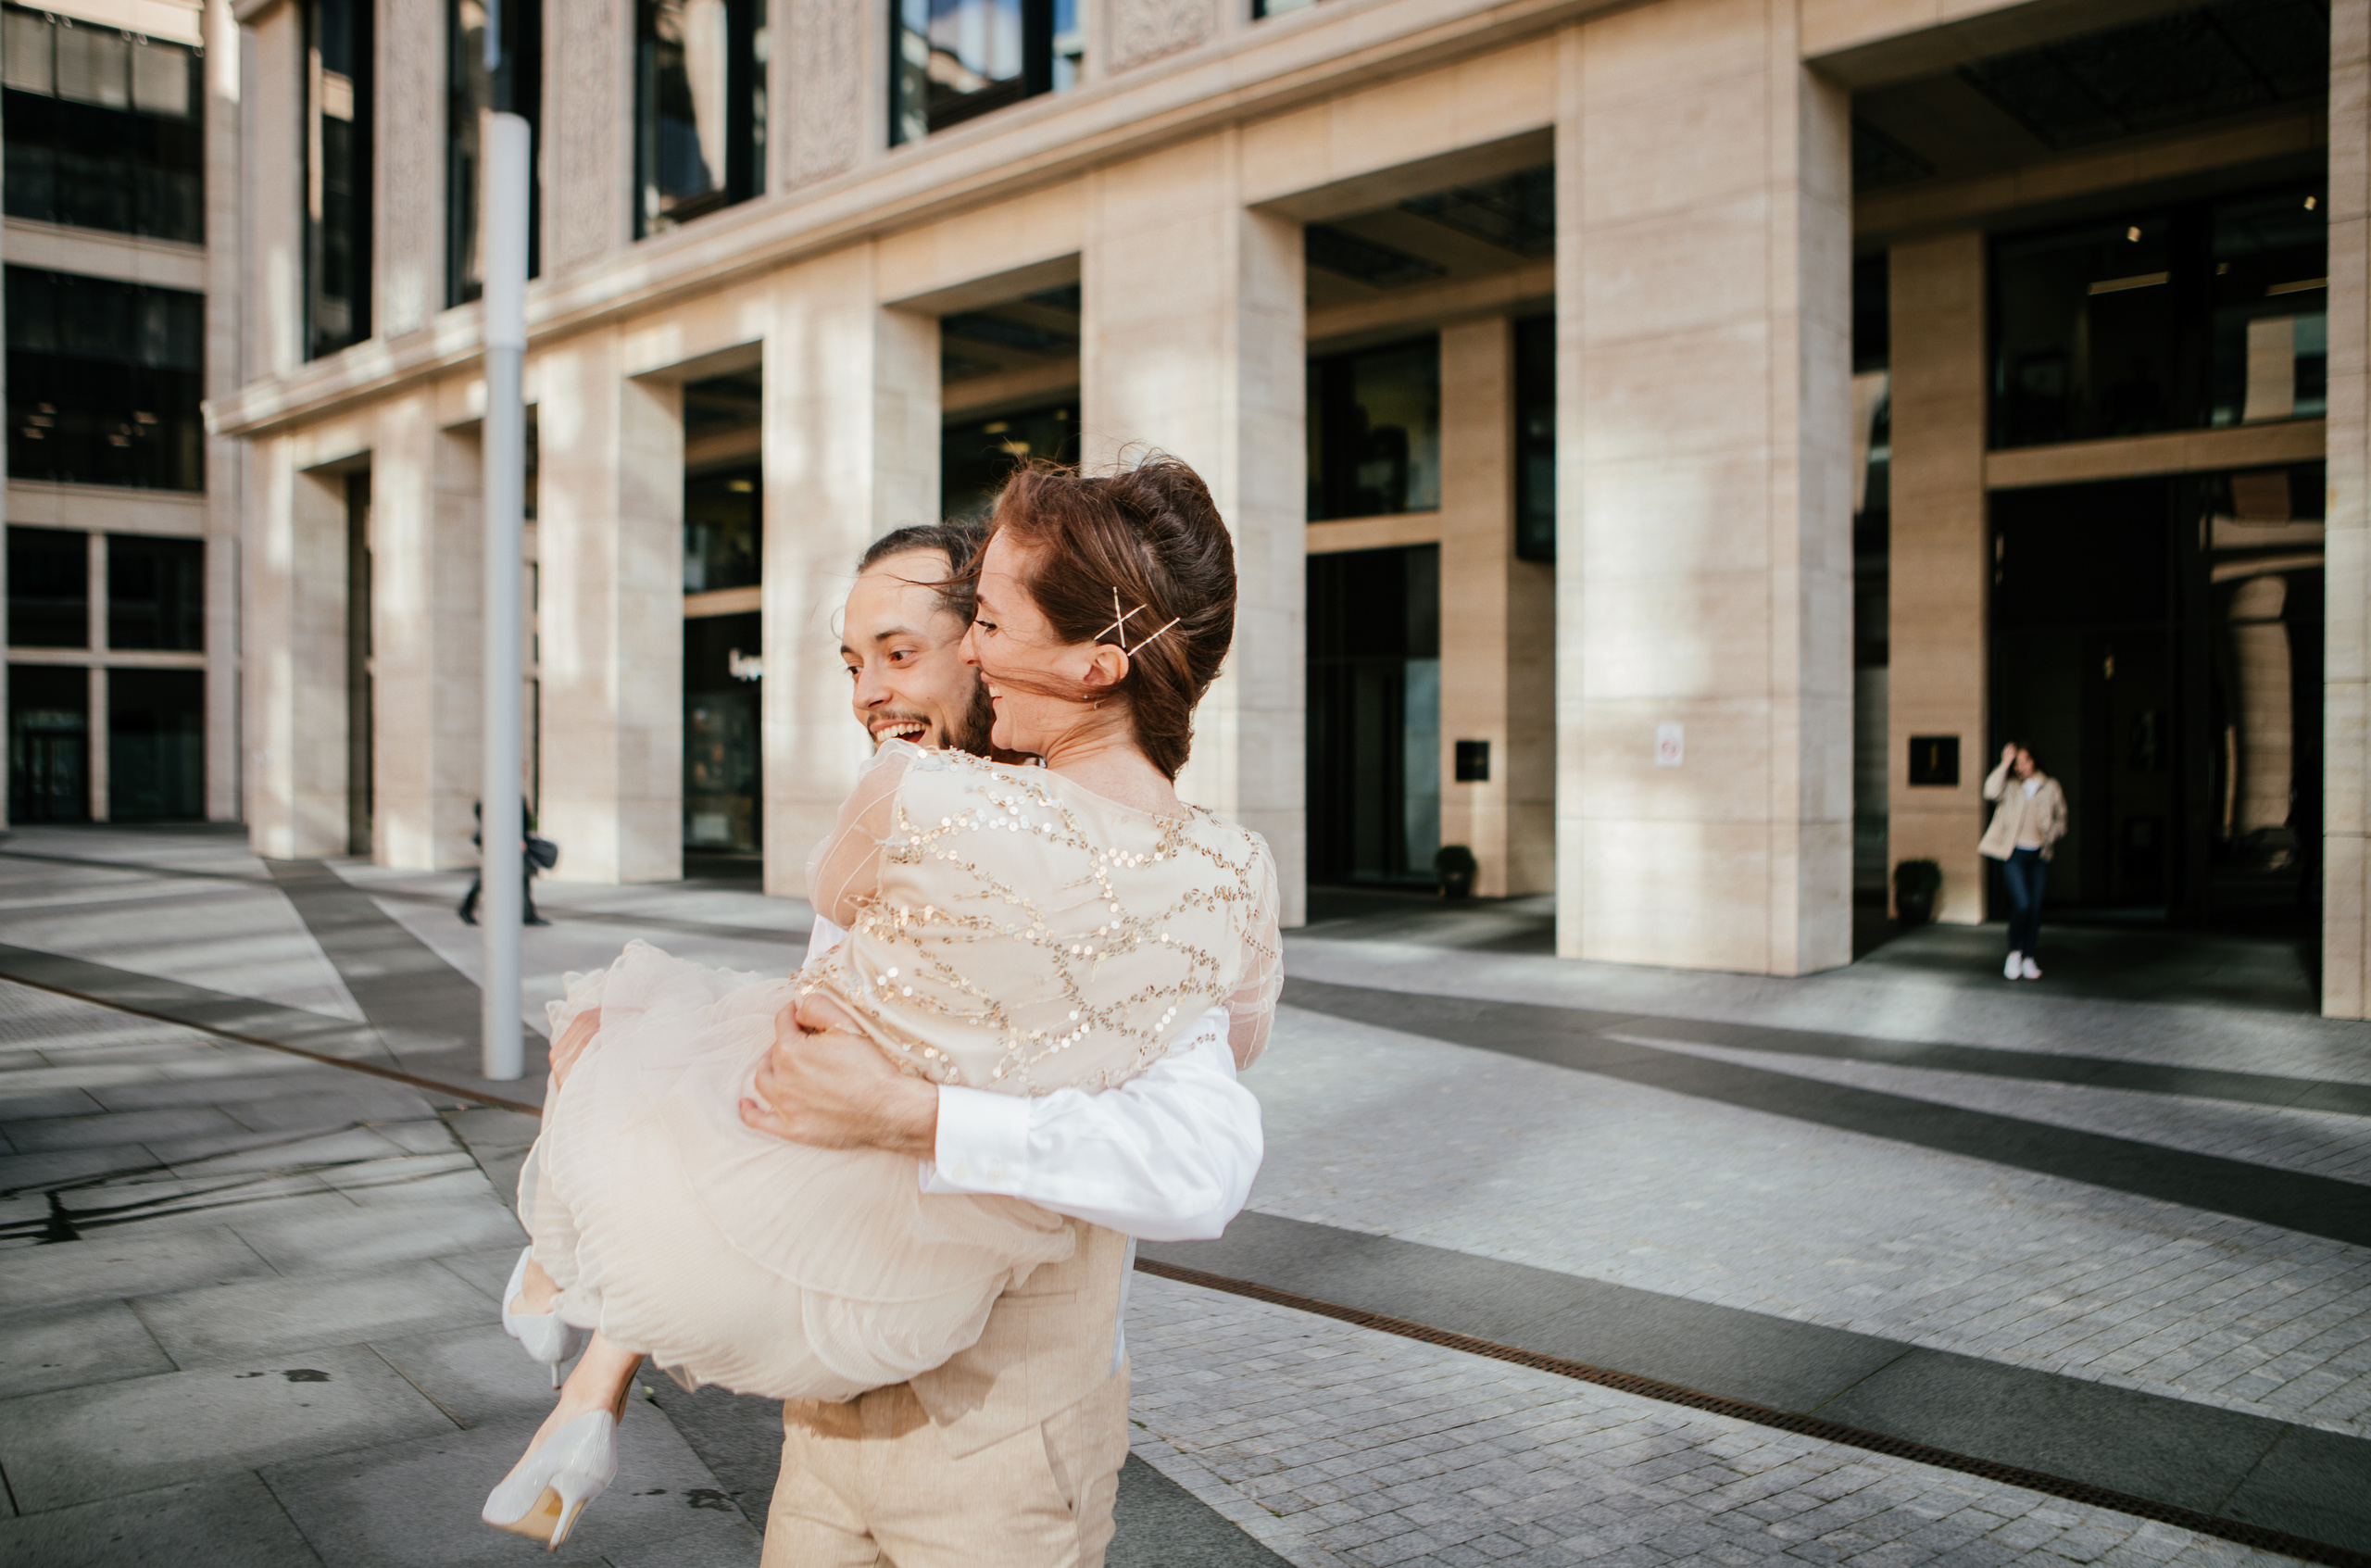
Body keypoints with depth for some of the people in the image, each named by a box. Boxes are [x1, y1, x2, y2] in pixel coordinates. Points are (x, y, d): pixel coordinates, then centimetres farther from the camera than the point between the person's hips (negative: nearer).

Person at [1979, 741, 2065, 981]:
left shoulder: (2051, 787, 11)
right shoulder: (2010, 786, 5)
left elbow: (2060, 820, 17)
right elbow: (1991, 791, -17)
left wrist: (2051, 836, -3)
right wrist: (2005, 764, -13)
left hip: (2039, 855, 3)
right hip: (2014, 854, -3)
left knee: (2035, 906, 2)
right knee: (2022, 903, -14)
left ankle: (2028, 958, 12)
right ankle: (2014, 953, 3)